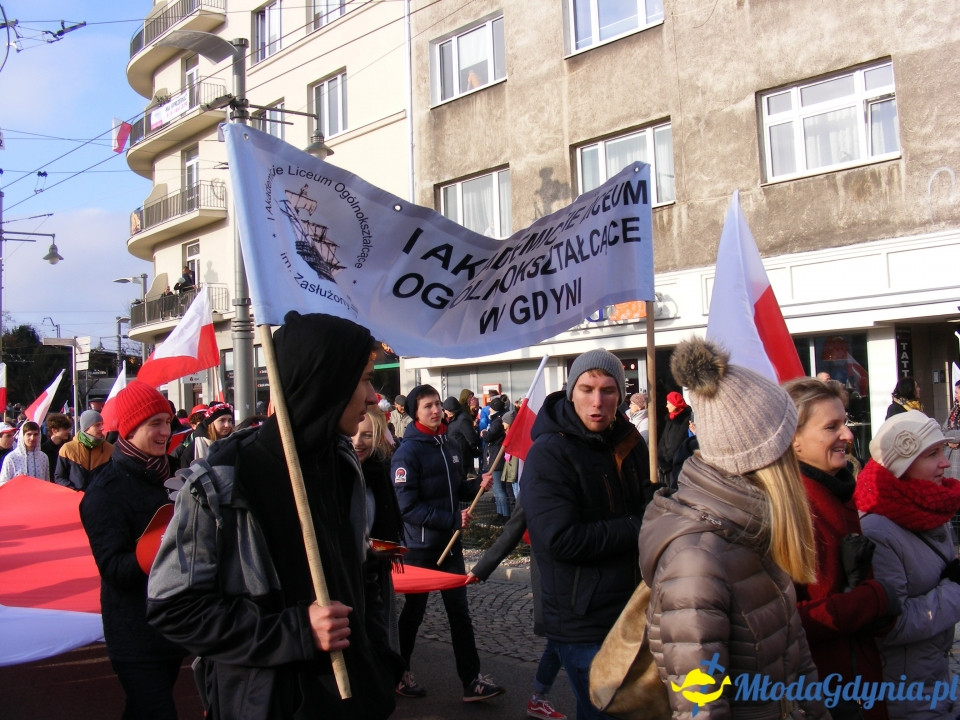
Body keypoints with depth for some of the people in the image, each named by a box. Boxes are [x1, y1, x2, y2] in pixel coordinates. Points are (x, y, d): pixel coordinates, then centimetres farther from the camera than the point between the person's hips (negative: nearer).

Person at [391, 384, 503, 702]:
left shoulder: (446, 445, 6)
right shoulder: (408, 452, -16)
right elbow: (407, 507, -21)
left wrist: (478, 484, -5)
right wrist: (452, 520, -24)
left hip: (450, 543, 6)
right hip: (421, 547, -6)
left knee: (459, 611, 8)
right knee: (414, 611, 10)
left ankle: (472, 681, 14)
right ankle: (398, 673, 29)